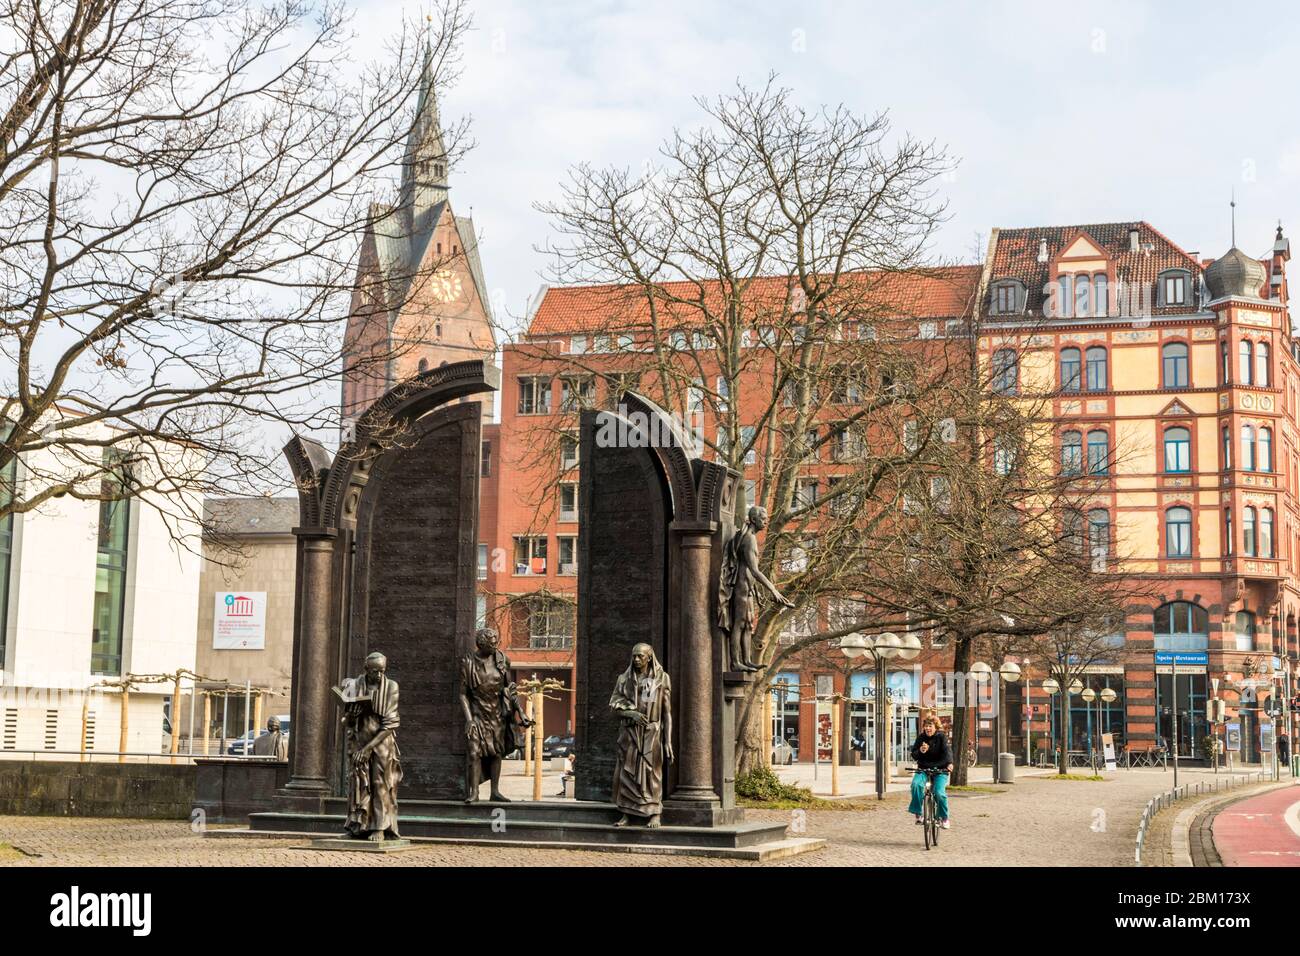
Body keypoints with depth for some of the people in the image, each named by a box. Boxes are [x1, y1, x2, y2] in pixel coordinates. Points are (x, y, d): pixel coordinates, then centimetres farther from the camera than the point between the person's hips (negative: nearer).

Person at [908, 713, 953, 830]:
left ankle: (944, 818, 2)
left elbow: (947, 750, -21)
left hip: (940, 770, -2)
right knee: (916, 783, -29)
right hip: (923, 769, 2)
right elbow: (914, 755, 2)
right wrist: (920, 751, -22)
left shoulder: (941, 737, -6)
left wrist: (949, 763, -41)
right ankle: (917, 814, -19)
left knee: (939, 793, -22)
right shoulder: (921, 737, 2)